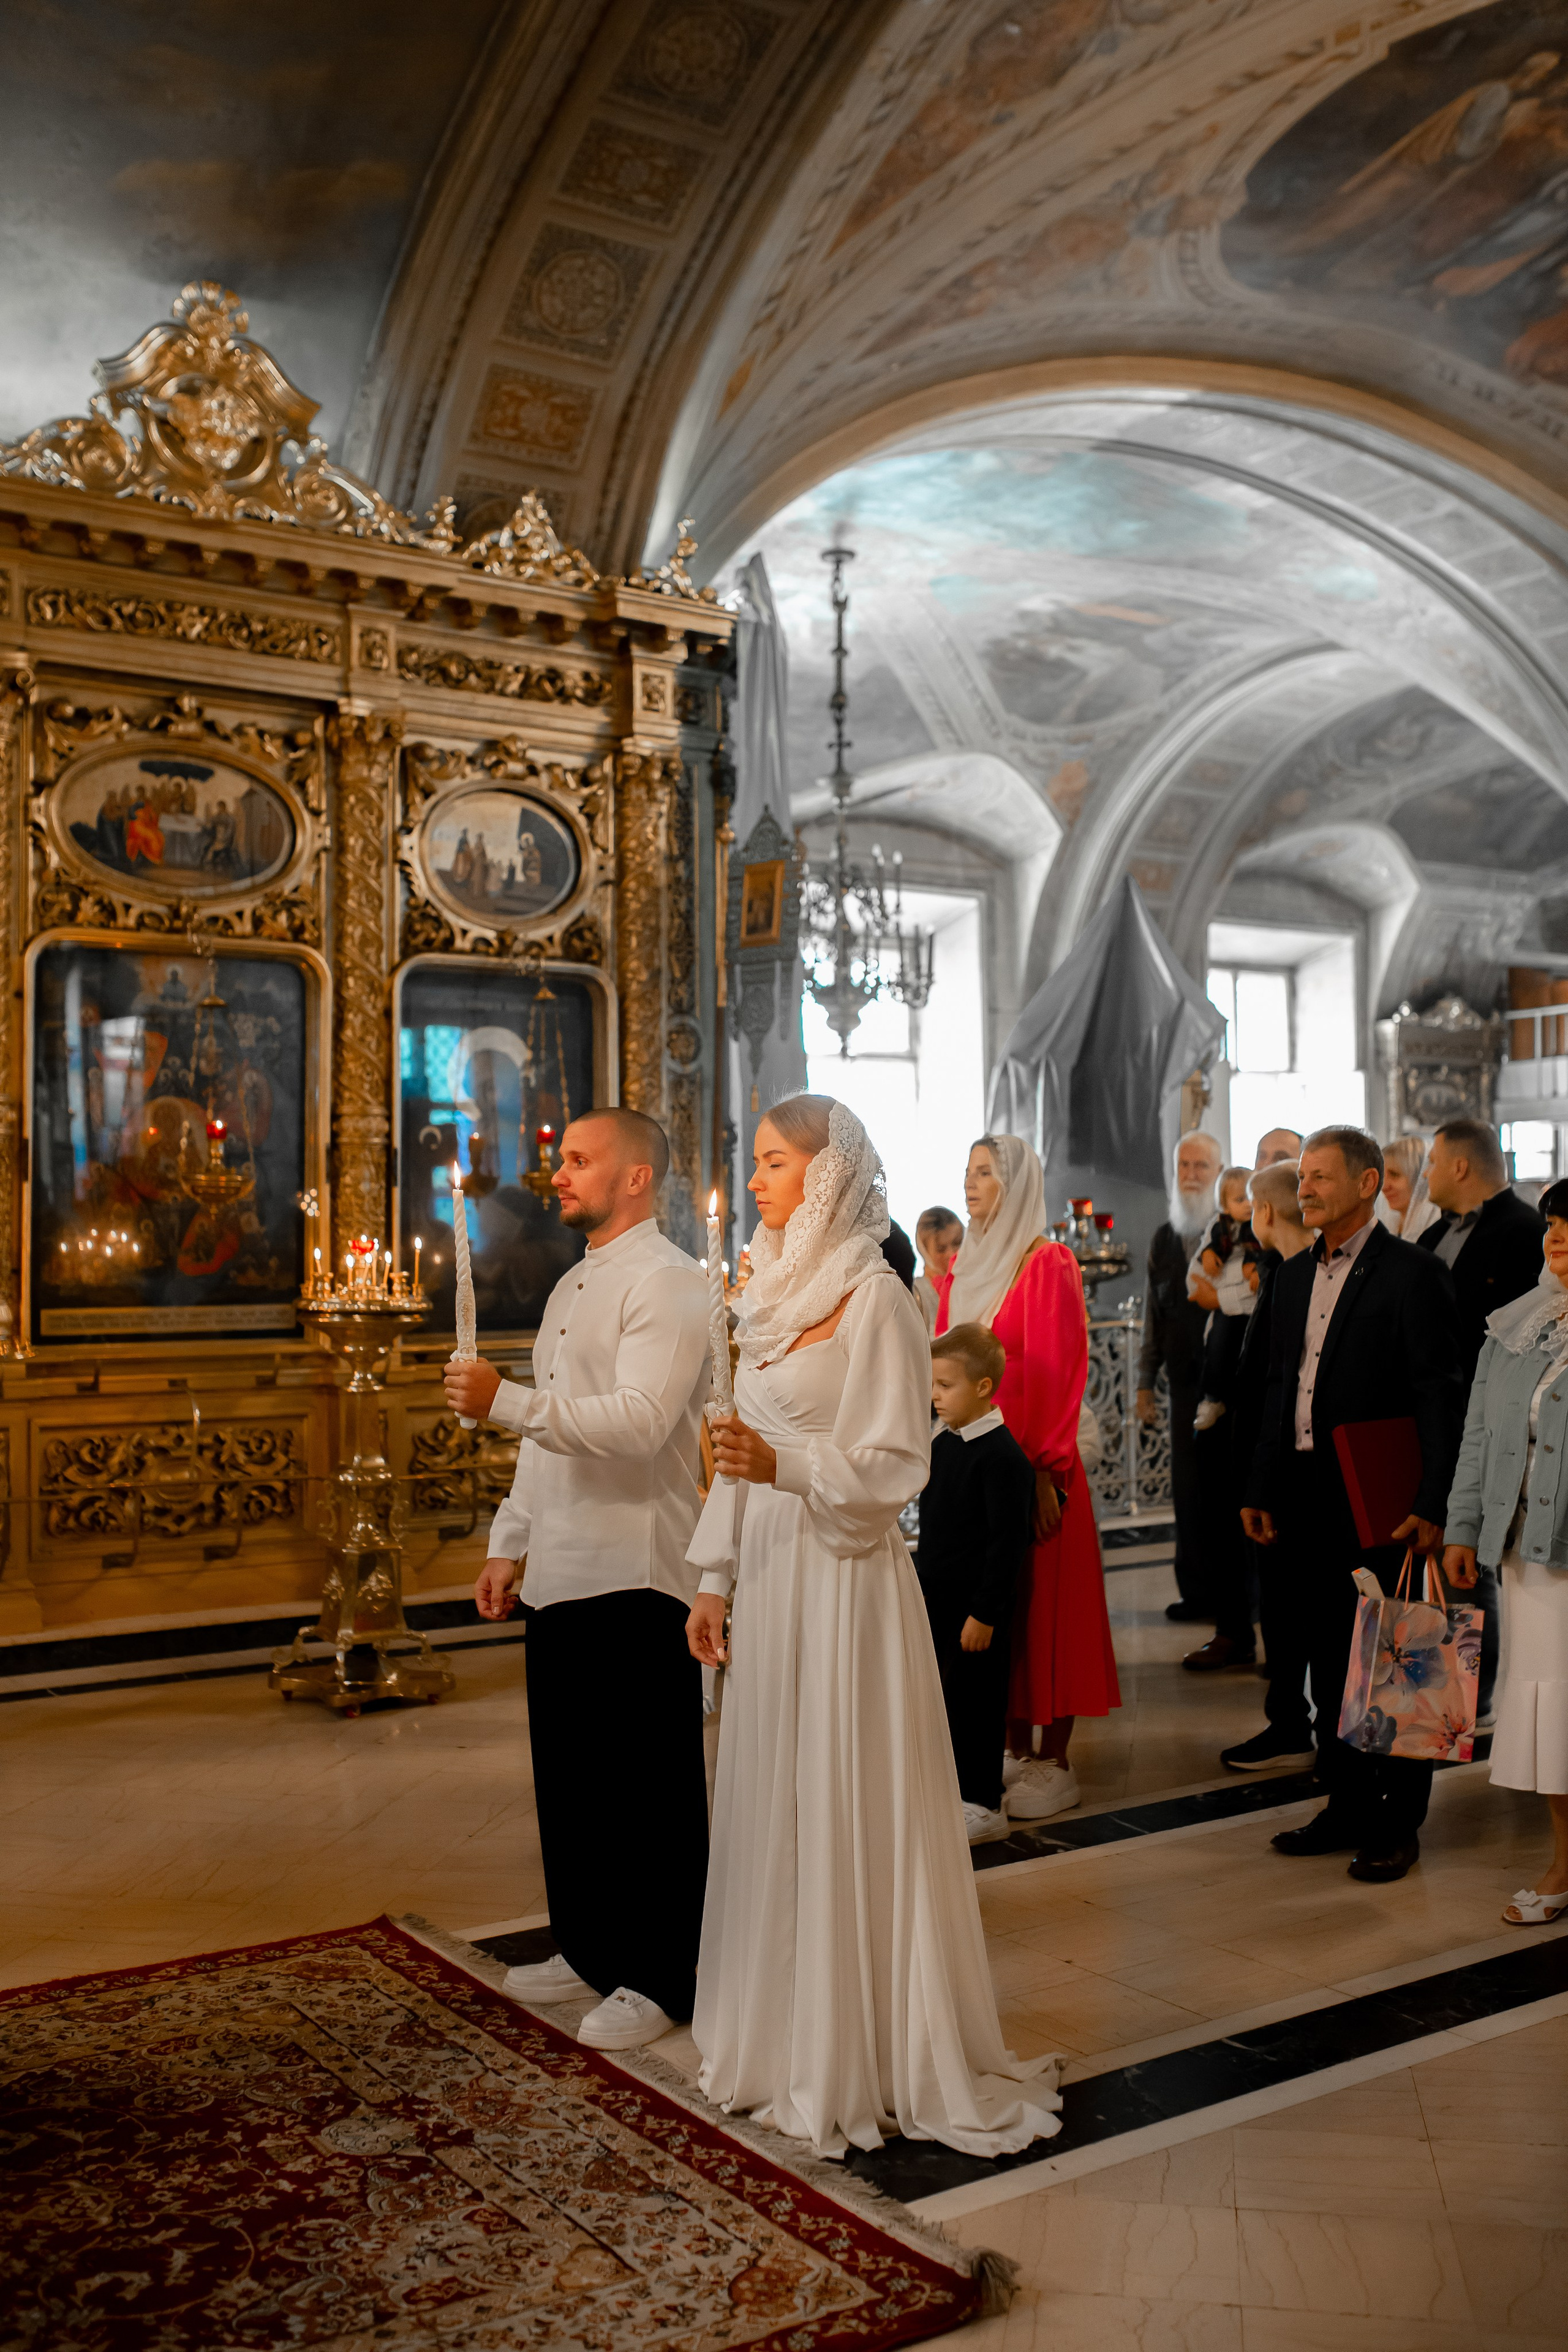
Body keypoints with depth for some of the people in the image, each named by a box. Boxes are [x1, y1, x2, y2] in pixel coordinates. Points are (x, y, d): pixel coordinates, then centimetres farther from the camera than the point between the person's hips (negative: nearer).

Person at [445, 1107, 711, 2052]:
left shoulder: (668, 1283, -11)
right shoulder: (571, 1288, 19)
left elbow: (640, 1423, -24)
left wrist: (505, 1401, -24)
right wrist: (511, 1543, 20)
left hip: (637, 1579, -9)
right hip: (562, 1574, 9)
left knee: (649, 1787, 1)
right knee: (570, 1777, 16)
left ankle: (660, 1980, 14)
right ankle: (592, 1950, 31)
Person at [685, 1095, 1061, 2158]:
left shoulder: (877, 1299, -11)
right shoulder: (777, 1292, 12)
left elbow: (896, 1464, -14)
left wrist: (788, 1465, -28)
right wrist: (717, 1577, 13)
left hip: (844, 1575, -7)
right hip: (770, 1572, 8)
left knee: (848, 1810, 0)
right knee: (774, 1805, 13)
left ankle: (870, 2057, 15)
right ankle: (788, 2038, 27)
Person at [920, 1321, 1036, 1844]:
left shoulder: (1003, 1457, -18)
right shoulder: (940, 1443, 8)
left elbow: (1007, 1544, -18)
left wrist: (984, 1612, -18)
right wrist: (920, 1590, 19)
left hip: (978, 1606, -8)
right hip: (936, 1599, 8)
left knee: (976, 1702, 2)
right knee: (943, 1699, 14)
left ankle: (984, 1804, 15)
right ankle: (951, 1791, 28)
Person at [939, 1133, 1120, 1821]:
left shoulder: (1048, 1264, -9)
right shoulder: (964, 1265, 12)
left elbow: (1056, 1374, -13)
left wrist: (1045, 1472, -17)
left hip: (1029, 1461, -7)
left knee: (1042, 1602, 0)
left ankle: (1054, 1763, 9)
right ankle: (1015, 1747, 22)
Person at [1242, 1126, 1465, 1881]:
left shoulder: (1412, 1273, -9)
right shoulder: (1294, 1274, 12)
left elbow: (1439, 1398, -12)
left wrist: (1430, 1506, -17)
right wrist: (1261, 1490, 12)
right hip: (1307, 1503, 7)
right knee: (1328, 1662, 14)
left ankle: (1396, 1825, 15)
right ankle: (1347, 1806, 27)